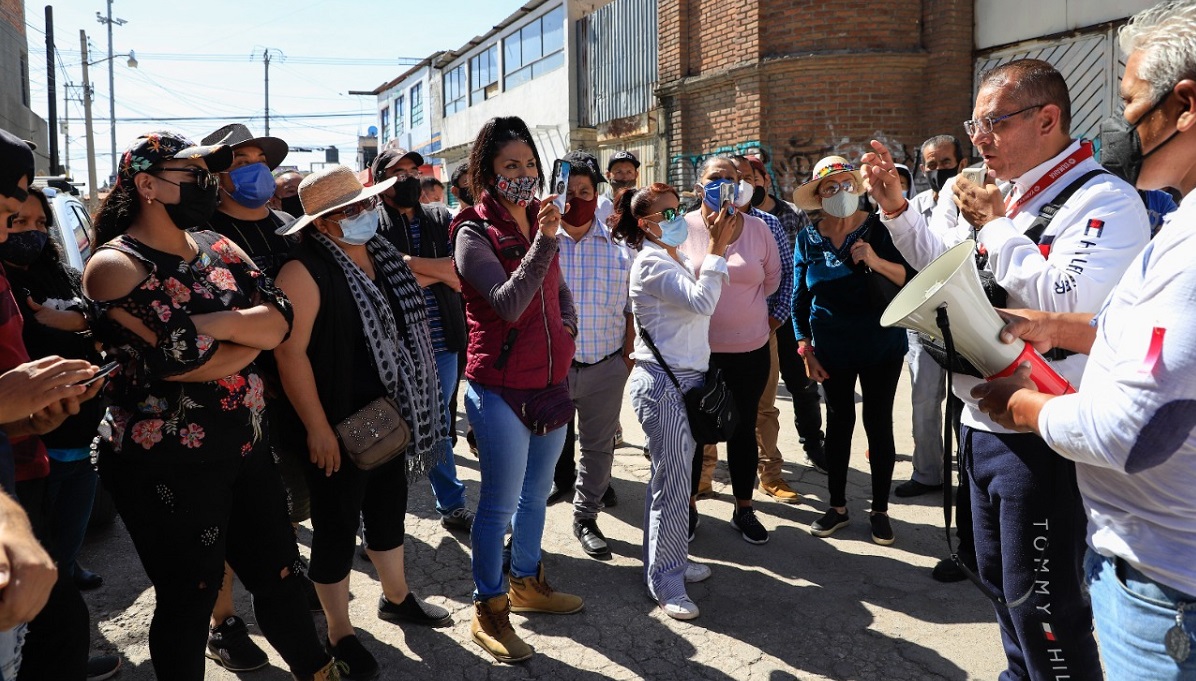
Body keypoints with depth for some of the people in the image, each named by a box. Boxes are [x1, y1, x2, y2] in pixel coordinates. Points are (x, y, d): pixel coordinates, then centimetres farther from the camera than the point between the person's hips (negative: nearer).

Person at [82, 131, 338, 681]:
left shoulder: (217, 249, 7)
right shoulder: (115, 266, -14)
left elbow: (279, 317, -6)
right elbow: (184, 359, -24)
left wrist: (209, 323, -20)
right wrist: (251, 337, -8)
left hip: (247, 448, 6)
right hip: (168, 466, -6)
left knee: (278, 573, 18)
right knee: (190, 596, 11)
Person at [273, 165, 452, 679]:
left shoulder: (381, 256, 5)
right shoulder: (306, 271, -20)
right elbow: (290, 352, -23)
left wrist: (410, 406, 16)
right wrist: (317, 428, -23)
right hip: (338, 428, -8)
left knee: (389, 510, 23)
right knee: (337, 527, 7)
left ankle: (396, 597, 44)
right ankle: (339, 635, 23)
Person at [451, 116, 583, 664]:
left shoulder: (539, 223, 9)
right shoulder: (474, 234, -12)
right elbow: (508, 304, -26)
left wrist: (567, 329, 6)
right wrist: (542, 241, -32)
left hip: (551, 383, 7)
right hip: (502, 391, -7)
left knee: (536, 493, 20)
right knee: (499, 504, 2)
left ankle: (526, 582, 38)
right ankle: (488, 610, 17)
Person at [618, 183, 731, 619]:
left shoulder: (675, 260, 15)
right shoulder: (651, 264, -15)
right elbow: (702, 301, -27)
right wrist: (717, 247, -23)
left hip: (688, 378, 9)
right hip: (663, 383, -9)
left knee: (671, 476, 16)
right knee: (673, 482, -4)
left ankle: (668, 558, 28)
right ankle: (666, 580, 6)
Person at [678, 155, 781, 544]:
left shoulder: (757, 228, -1)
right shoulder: (685, 227, -7)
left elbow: (772, 278, 9)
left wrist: (742, 304, 9)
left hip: (749, 349, 2)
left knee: (743, 429, 13)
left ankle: (744, 509, 27)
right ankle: (689, 505, 27)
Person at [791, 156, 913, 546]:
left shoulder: (879, 229, -7)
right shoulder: (808, 239, 1)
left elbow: (912, 279, -11)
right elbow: (800, 300, 6)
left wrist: (877, 262, -28)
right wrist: (806, 351, 1)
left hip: (881, 346, -2)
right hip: (832, 350, 2)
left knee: (879, 423, 5)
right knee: (838, 422, 11)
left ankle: (880, 510, 19)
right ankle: (837, 506, 24)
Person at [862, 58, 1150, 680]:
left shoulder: (1103, 201, -16)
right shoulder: (1005, 193, 11)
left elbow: (1070, 304, -32)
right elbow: (939, 259, 25)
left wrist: (995, 225, -20)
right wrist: (895, 206, 9)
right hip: (983, 421, 9)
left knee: (1040, 604, 1)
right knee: (1000, 580, 23)